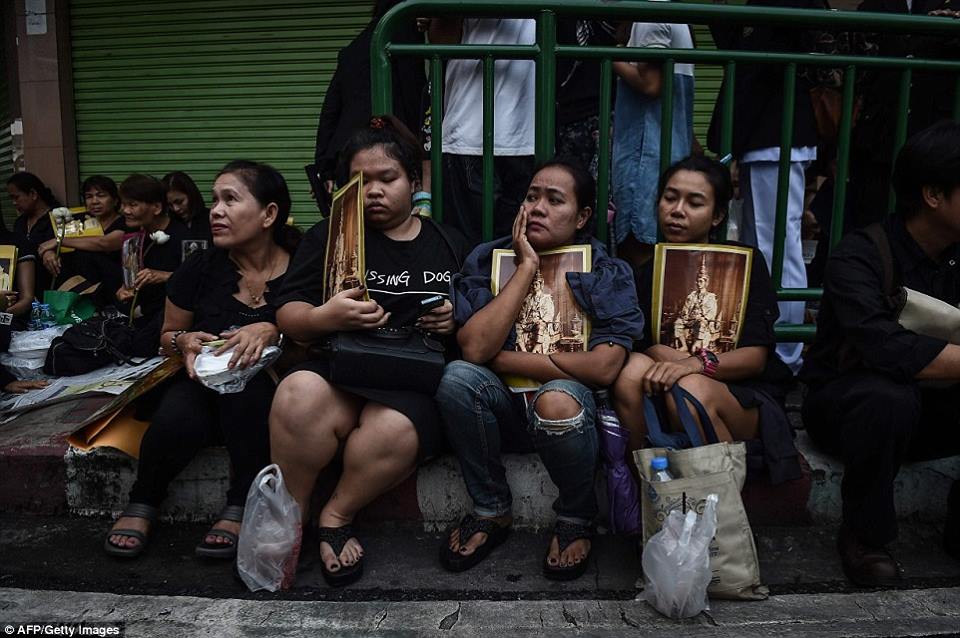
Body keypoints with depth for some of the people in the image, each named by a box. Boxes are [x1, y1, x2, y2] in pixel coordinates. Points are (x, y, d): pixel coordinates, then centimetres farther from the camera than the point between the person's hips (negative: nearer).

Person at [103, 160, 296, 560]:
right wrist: (183, 341, -11)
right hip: (202, 382, 2)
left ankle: (240, 509, -20)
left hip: (267, 388, -2)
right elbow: (167, 336, 13)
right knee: (176, 420, -30)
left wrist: (272, 332, -25)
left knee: (249, 380, -36)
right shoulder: (202, 268, 0)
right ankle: (142, 505, 0)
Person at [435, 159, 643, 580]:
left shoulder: (608, 273, -4)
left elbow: (603, 367, -20)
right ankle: (491, 512, -4)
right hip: (502, 407, 2)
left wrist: (501, 358, -15)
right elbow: (473, 348, -16)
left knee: (556, 400, -35)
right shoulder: (486, 259, 0)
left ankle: (576, 519, -3)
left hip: (570, 409, -2)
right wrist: (527, 267, -15)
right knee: (458, 376, -28)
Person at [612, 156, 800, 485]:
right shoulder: (646, 269, 11)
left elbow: (756, 356, -7)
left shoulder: (745, 261, 3)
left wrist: (696, 365, -25)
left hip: (747, 400, -2)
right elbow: (642, 345, 1)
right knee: (633, 369, -28)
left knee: (690, 392, -34)